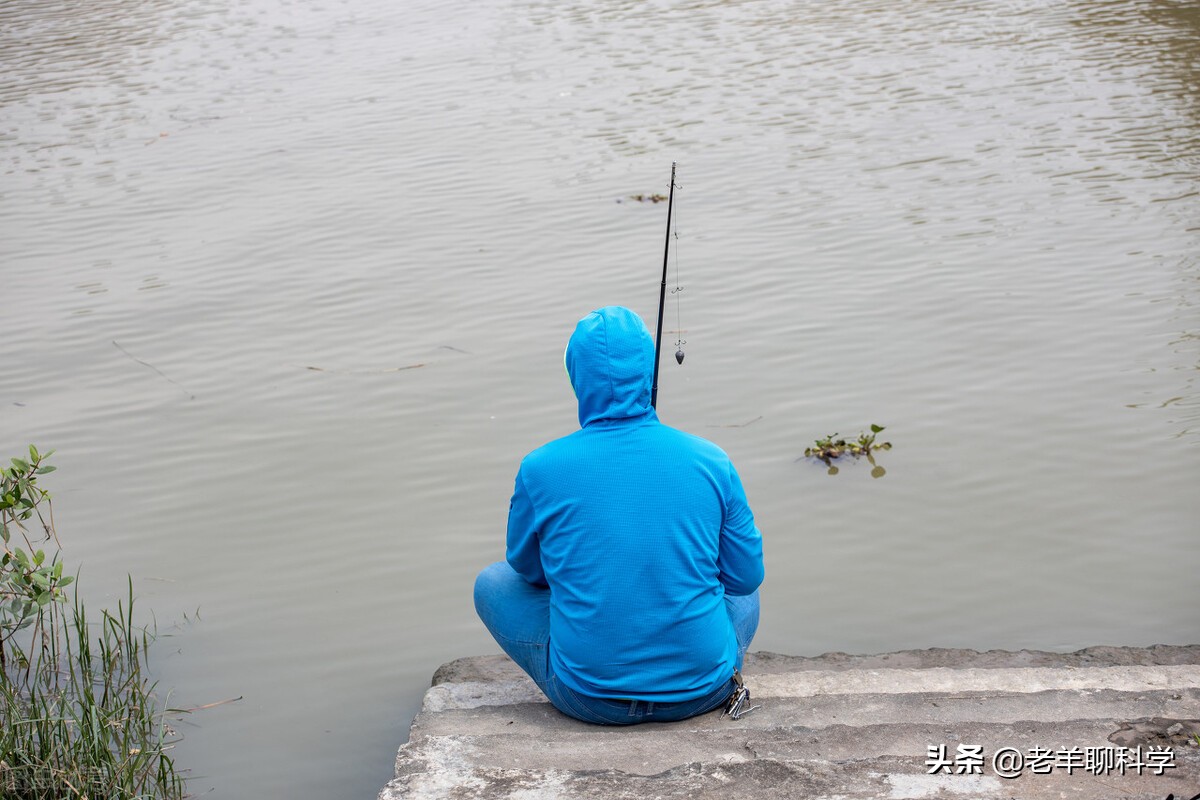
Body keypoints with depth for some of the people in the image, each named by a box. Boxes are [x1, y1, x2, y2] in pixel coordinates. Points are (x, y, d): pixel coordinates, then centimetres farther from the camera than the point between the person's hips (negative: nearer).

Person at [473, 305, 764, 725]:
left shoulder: (540, 470, -11)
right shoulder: (710, 462, -8)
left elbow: (527, 567, 8)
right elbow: (747, 574, 3)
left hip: (588, 697, -1)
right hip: (700, 691, 2)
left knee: (493, 583, 21)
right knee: (743, 595, 34)